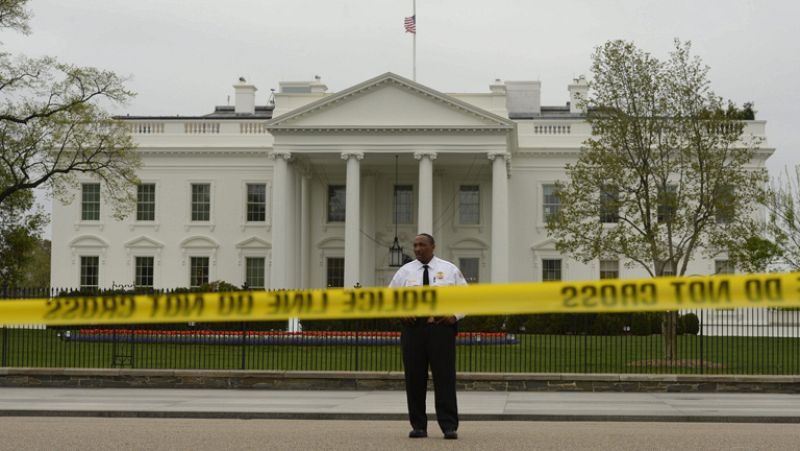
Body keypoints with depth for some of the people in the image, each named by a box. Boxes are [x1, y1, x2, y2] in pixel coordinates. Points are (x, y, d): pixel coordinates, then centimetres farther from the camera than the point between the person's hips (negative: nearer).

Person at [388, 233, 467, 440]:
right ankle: (418, 426, 10)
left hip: (442, 327, -2)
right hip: (413, 327, 2)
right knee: (414, 378, 2)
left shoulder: (449, 270, 7)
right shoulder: (405, 271, 9)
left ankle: (449, 426, -2)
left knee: (445, 378, -5)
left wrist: (455, 315, -6)